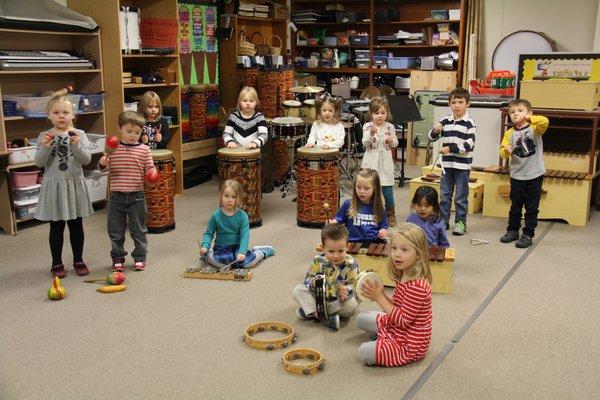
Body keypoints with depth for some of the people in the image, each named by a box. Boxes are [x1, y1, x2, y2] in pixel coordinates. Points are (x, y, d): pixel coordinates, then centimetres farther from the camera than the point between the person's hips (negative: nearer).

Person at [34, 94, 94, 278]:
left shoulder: (79, 135, -2)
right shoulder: (44, 136, -2)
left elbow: (86, 160, -8)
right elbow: (39, 162, -6)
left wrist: (76, 146, -24)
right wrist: (46, 147, -21)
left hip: (75, 185, 1)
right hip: (54, 186, 0)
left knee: (76, 225, 11)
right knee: (56, 227, 8)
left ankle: (78, 260, 25)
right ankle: (57, 263, 21)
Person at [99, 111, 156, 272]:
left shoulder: (144, 149, -2)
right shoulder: (113, 148, -1)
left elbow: (149, 168, 2)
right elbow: (107, 167, 0)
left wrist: (152, 174, -19)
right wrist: (103, 163, -21)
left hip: (136, 196, -1)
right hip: (116, 196, 1)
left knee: (138, 230, 10)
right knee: (116, 230, 12)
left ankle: (140, 258, 24)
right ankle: (117, 258, 27)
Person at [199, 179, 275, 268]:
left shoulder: (242, 216, -7)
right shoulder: (216, 216, -4)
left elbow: (245, 235, -12)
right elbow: (209, 233, 4)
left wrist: (242, 252, -28)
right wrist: (204, 246, -15)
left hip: (237, 247, 0)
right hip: (222, 248, 0)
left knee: (248, 262, -28)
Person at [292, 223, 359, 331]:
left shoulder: (350, 265, -14)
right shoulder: (318, 260, -6)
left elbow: (352, 286, -19)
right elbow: (308, 278, -5)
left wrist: (344, 291, -44)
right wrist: (314, 282, -31)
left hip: (338, 302, -2)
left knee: (351, 304, -34)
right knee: (298, 290, -15)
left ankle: (312, 312, -24)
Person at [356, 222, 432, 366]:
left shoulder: (417, 286, -31)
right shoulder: (404, 277, -1)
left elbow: (403, 320, -28)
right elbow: (397, 307, 4)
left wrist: (380, 297, -26)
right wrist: (381, 294, -14)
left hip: (410, 345, -10)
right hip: (395, 327, 10)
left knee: (364, 352, -19)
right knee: (361, 318, 19)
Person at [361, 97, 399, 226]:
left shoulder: (390, 127, 3)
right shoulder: (367, 127, -1)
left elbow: (395, 144, 8)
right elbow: (365, 143, -11)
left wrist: (391, 140, -14)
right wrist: (371, 134, -28)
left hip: (385, 162, 1)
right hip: (371, 163, -1)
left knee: (388, 190, 2)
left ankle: (391, 214, 19)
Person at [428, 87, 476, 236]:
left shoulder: (469, 123, -8)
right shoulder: (445, 121, 4)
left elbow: (469, 144, -14)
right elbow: (432, 138, 8)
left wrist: (450, 148, -19)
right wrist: (435, 131, -14)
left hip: (462, 165, -4)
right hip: (447, 164, 4)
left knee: (461, 197, 4)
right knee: (444, 195, 12)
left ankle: (460, 222, 14)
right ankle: (443, 220, 22)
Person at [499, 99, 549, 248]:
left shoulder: (534, 129, -6)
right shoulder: (509, 133, 2)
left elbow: (544, 121, -28)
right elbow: (503, 152, -6)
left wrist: (528, 118, -39)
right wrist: (507, 151, -29)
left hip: (535, 175, -3)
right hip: (517, 175, 3)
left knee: (532, 207, 5)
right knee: (515, 206, 15)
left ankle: (528, 234, 15)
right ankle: (512, 231, 28)